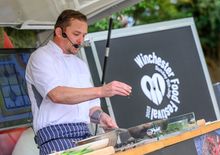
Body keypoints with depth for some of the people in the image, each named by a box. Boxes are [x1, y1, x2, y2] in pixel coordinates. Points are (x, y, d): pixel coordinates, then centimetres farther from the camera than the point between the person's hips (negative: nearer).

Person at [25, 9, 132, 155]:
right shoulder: (41, 57, -2)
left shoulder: (81, 65, 21)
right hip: (56, 135, -6)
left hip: (84, 134, 7)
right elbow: (57, 94, -19)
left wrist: (100, 116, -2)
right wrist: (101, 91, -26)